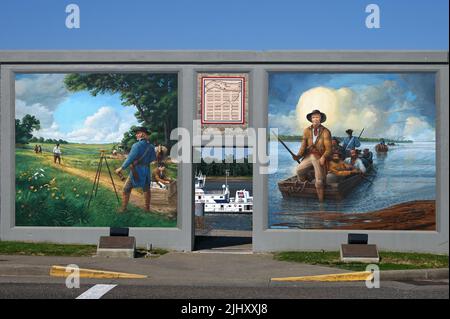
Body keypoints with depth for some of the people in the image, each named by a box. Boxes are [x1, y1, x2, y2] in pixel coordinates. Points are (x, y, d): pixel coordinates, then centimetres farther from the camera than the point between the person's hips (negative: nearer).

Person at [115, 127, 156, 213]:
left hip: (136, 171, -5)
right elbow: (153, 158, 15)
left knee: (126, 189, 7)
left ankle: (123, 208, 9)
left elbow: (130, 159, -21)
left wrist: (121, 168, -16)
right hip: (146, 171, 5)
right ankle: (147, 208, 25)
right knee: (146, 189, 19)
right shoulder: (151, 146, 1)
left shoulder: (137, 145, -18)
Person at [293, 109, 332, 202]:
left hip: (319, 158, -3)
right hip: (308, 156, 3)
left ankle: (321, 201, 5)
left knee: (319, 181, -7)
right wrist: (298, 156, -13)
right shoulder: (307, 131, 5)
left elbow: (328, 149, -5)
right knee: (299, 170, -20)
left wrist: (323, 157, -23)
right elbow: (303, 146, 4)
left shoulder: (325, 132, -4)